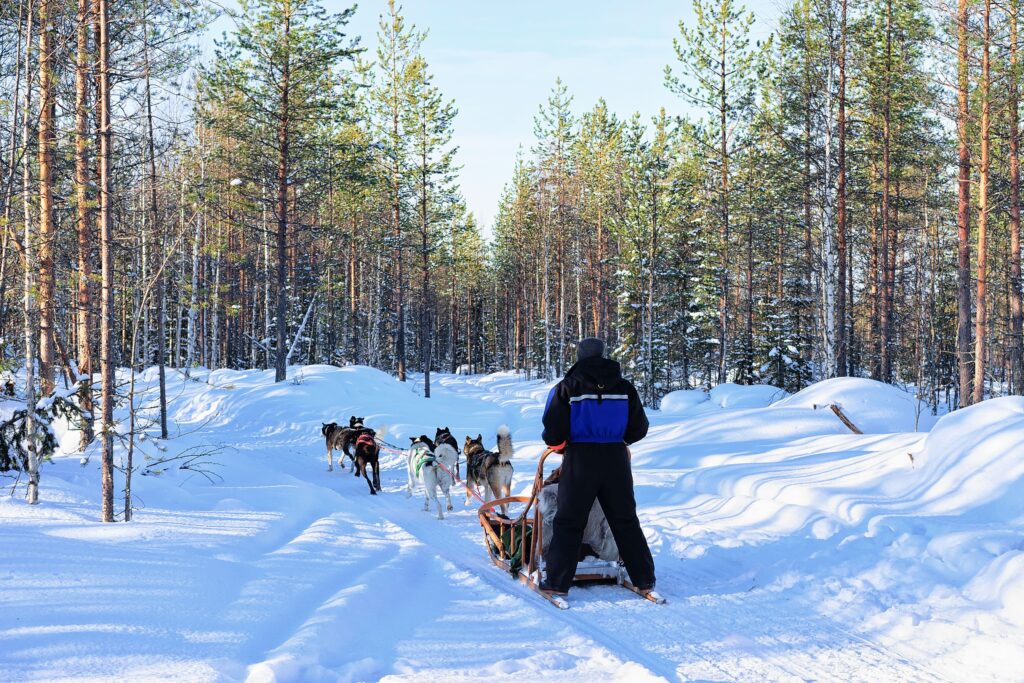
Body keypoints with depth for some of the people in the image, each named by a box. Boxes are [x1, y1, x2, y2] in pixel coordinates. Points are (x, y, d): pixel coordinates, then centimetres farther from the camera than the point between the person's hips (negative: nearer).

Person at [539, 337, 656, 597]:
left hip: (580, 459, -3)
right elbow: (639, 429, 8)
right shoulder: (625, 388, 4)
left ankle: (557, 582, 2)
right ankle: (644, 579, 15)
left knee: (569, 522, 5)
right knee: (626, 521, 13)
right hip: (616, 458, 3)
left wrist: (558, 444, 14)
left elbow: (553, 433, -8)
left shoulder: (567, 388, -5)